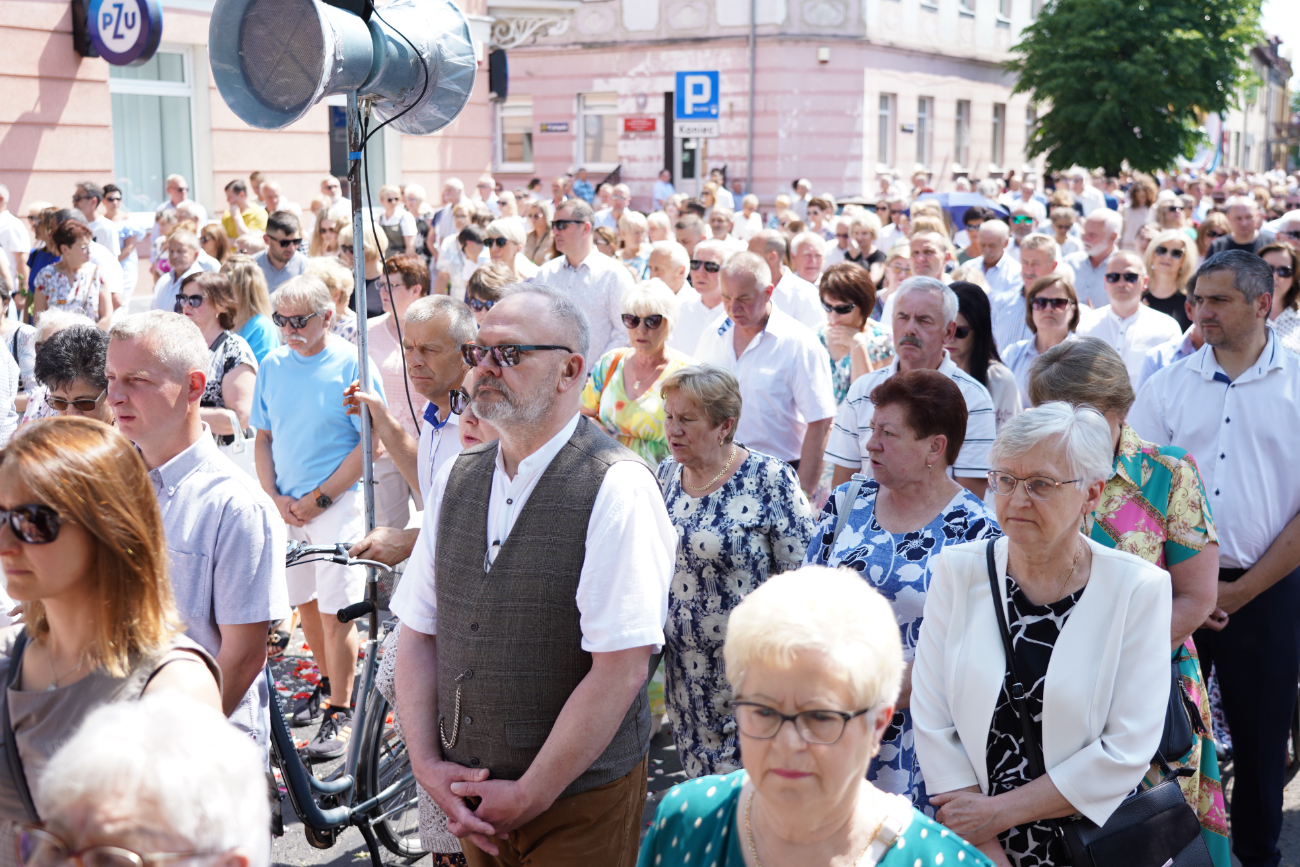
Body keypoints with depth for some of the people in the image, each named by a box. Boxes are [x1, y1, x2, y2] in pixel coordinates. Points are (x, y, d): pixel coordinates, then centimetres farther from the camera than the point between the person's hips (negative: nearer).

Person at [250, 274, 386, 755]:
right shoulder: (272, 365, 7)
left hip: (338, 503, -5)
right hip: (286, 508, 5)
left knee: (335, 609, -5)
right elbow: (264, 437, 13)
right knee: (304, 602, 15)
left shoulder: (352, 365, -9)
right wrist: (275, 497, -1)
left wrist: (318, 498, -12)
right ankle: (329, 683, 34)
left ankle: (339, 712, 5)